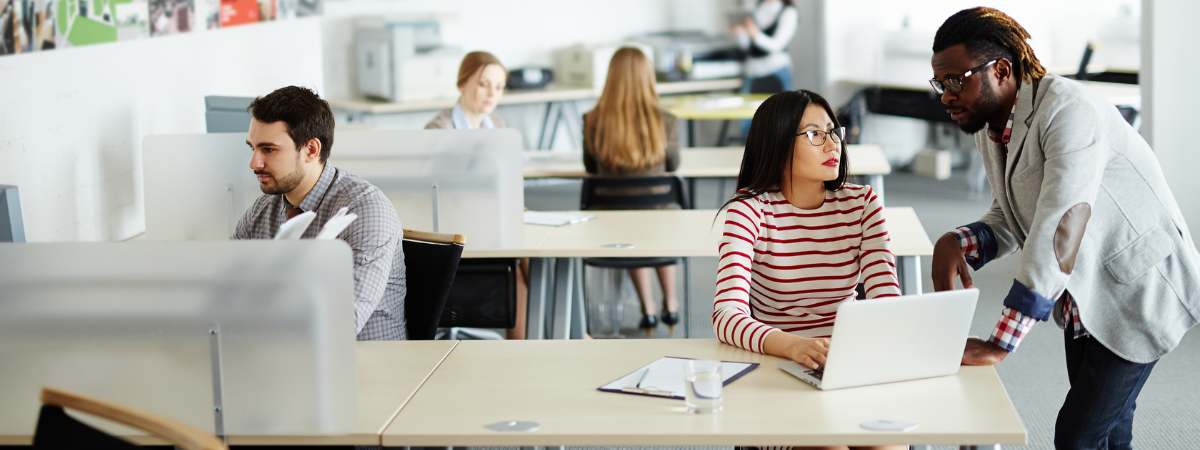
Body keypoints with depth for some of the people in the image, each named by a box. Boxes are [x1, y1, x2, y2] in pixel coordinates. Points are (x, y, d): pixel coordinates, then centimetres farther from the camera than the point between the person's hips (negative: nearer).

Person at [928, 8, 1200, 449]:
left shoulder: (1069, 109, -28)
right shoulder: (991, 127, 1)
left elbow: (1058, 229, -35)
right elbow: (1008, 222, 9)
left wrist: (1000, 343, -38)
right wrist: (956, 243, -16)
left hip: (1139, 292, -9)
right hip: (1084, 298, 9)